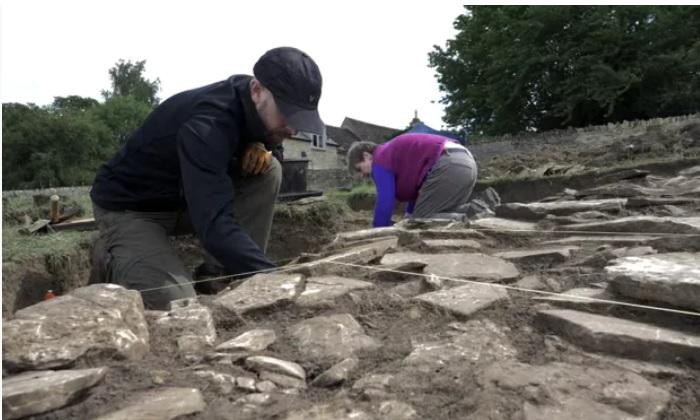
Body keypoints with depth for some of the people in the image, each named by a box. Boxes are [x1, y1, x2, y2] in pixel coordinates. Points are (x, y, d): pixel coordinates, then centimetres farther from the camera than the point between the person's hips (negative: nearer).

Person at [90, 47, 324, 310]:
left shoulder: (256, 110, -11)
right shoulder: (207, 124, -36)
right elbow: (215, 226, -46)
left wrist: (265, 150, -16)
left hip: (188, 198, 7)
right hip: (129, 207, -7)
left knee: (268, 171, -15)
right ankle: (111, 258, 7)